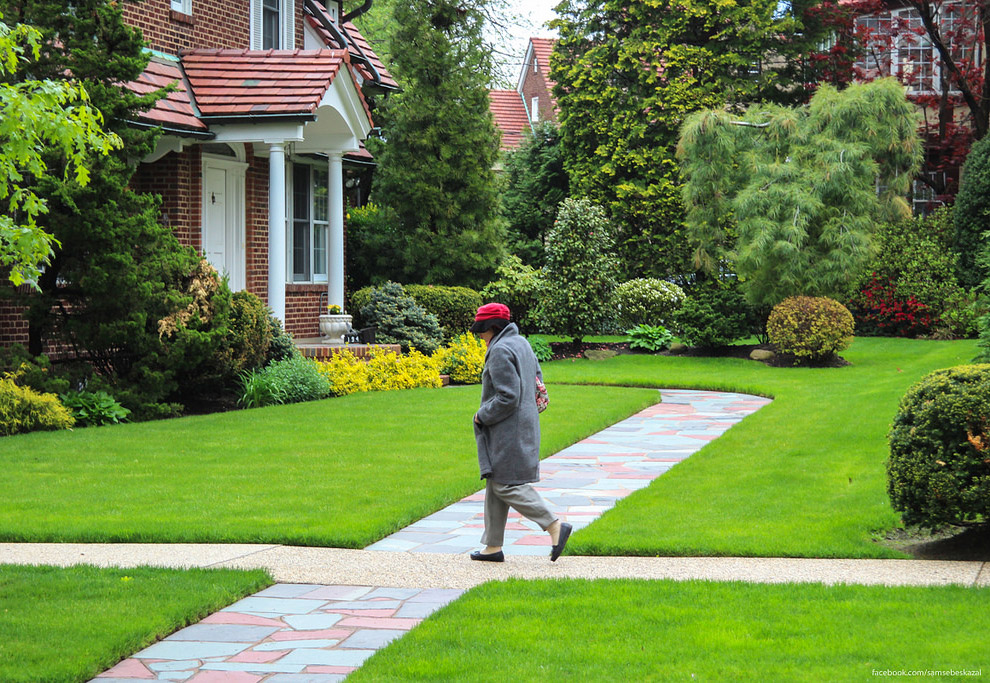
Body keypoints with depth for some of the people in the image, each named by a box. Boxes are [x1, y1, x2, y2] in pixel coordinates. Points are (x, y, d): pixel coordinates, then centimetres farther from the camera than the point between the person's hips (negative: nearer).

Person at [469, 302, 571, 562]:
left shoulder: (500, 351, -18)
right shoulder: (521, 343, 13)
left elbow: (507, 397, -23)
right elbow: (536, 377, 21)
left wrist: (482, 416, -10)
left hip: (507, 431, -10)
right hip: (524, 423, 10)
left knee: (507, 486, -7)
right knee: (495, 485, 13)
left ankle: (555, 526, -9)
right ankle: (493, 546, 15)